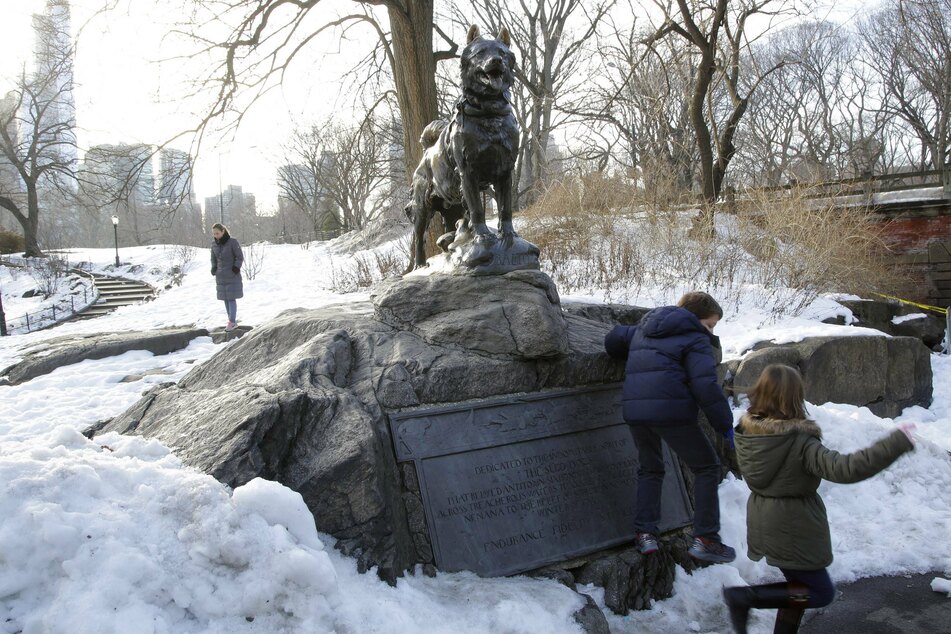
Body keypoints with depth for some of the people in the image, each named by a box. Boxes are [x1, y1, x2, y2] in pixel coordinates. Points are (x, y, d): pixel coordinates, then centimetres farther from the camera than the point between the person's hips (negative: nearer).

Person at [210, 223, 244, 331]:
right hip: (221, 276, 5)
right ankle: (233, 320, 13)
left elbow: (240, 257, -6)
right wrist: (214, 269, -1)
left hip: (232, 276, -5)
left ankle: (232, 321, -4)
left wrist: (236, 268, -17)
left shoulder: (233, 242, -10)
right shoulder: (214, 245, 5)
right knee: (225, 299, 6)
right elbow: (213, 259, 16)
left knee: (231, 298, -8)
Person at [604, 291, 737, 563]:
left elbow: (613, 339, 28)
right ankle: (705, 539, 5)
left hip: (635, 411, 6)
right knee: (706, 468, 10)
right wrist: (725, 424, -6)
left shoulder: (642, 331, 22)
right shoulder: (695, 340, 1)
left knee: (649, 469, 24)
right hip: (672, 411, -6)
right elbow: (705, 385, -10)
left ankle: (644, 533, 13)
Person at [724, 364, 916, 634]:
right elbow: (844, 469, -36)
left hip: (764, 525, 8)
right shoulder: (800, 442, -26)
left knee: (800, 586, 24)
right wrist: (897, 443, -35)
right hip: (791, 529, -8)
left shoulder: (745, 432, -6)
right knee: (821, 592, 9)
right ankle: (745, 596, -2)